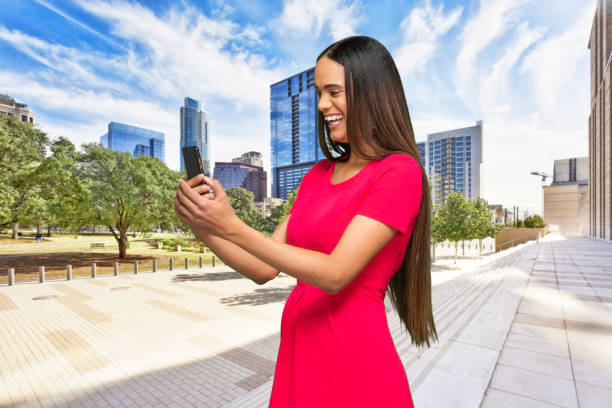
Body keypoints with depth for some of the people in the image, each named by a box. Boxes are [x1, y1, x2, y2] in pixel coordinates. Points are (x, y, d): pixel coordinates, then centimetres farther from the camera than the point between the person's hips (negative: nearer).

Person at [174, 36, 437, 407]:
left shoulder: (399, 173, -14)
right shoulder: (318, 174, 5)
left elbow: (336, 273, -23)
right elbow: (264, 269, 3)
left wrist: (232, 227, -26)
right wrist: (205, 229, -11)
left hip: (354, 362, -6)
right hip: (297, 351, 6)